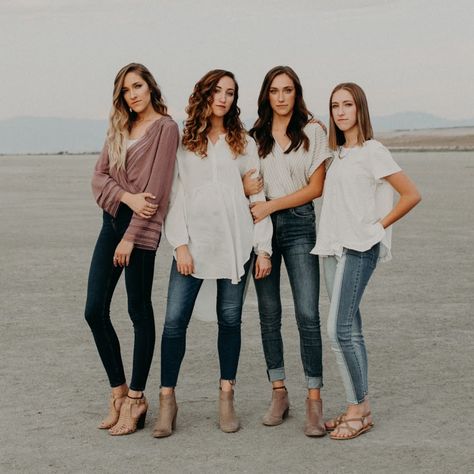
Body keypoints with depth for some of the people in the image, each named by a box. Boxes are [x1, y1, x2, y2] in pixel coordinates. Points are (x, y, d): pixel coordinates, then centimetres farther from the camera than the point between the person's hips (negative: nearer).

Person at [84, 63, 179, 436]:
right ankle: (118, 391, 15)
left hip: (141, 226, -7)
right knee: (95, 310, 3)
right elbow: (99, 176, 8)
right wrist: (128, 196, -12)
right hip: (112, 221, 7)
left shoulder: (165, 127, -4)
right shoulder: (120, 128, 17)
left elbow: (157, 187, -12)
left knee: (139, 311, -1)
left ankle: (136, 398, 8)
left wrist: (131, 237, -15)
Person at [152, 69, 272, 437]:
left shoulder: (244, 143, 11)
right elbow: (175, 196, 4)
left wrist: (264, 248, 1)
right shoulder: (183, 144, 8)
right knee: (175, 320, -6)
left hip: (235, 242, 1)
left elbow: (257, 196, 8)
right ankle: (167, 399, 3)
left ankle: (227, 398, 15)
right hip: (194, 241, -1)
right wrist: (180, 244, -7)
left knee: (230, 319, 5)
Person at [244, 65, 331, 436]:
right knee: (269, 312, 6)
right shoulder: (255, 136, 11)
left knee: (307, 313, -10)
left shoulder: (312, 132, 2)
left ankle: (314, 400, -6)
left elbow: (316, 187, -3)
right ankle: (279, 394, 15)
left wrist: (271, 206, -10)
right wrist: (246, 185, -5)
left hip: (299, 224, -3)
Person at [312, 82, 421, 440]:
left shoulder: (372, 151, -6)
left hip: (359, 249, -7)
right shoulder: (337, 154, 15)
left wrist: (378, 226, -7)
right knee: (350, 330, 8)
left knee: (339, 329, -13)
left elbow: (411, 195, -9)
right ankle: (360, 408, 14)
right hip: (332, 248, 7)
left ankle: (358, 410, -3)